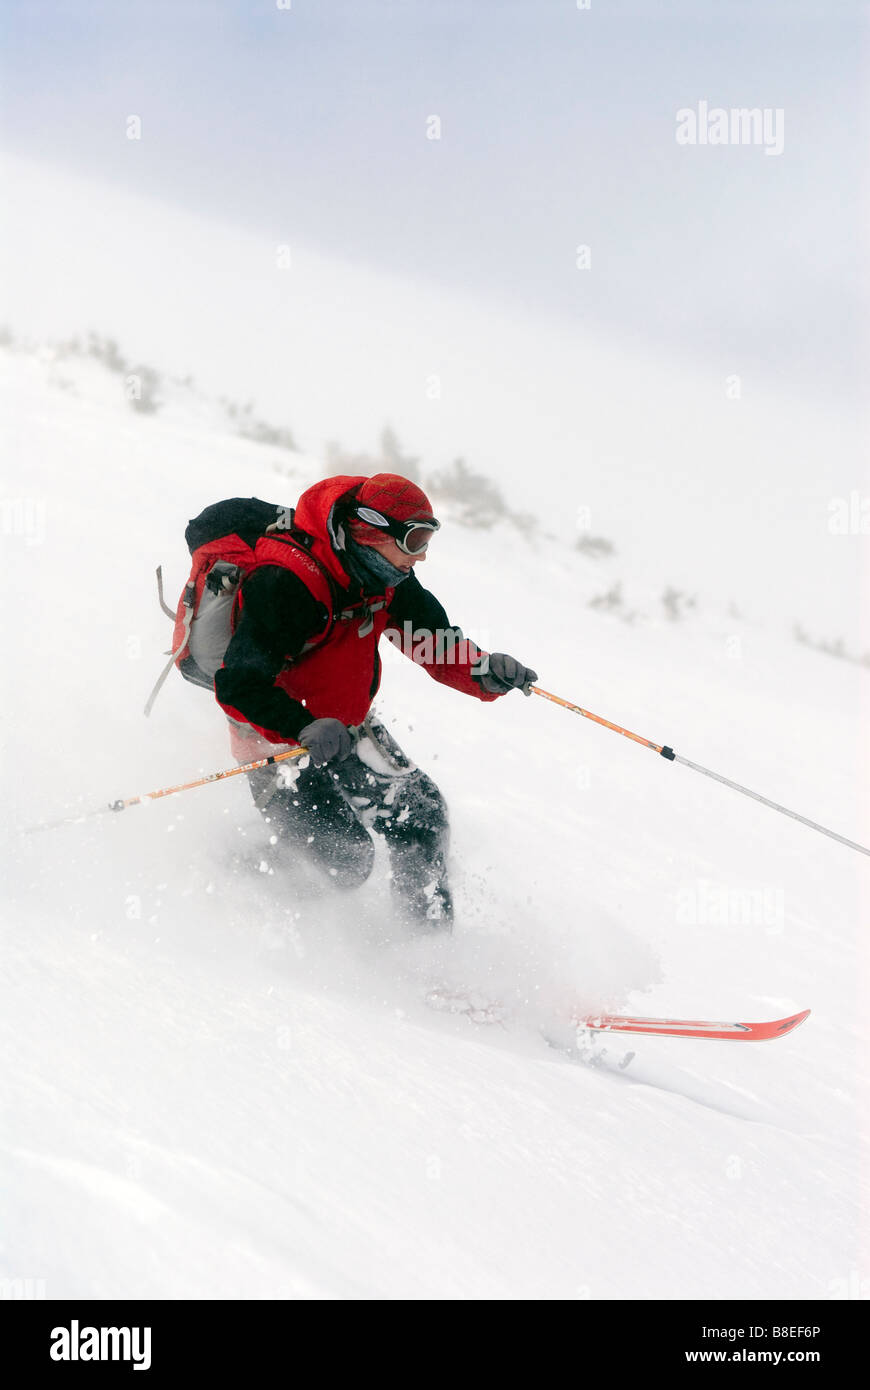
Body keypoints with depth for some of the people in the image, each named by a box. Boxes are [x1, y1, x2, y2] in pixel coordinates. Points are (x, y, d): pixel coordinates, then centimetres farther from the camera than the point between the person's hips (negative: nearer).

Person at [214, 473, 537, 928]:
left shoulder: (387, 577, -7)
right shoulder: (284, 585, -32)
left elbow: (433, 641, 1)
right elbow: (238, 684, -32)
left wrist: (484, 672, -20)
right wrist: (307, 729, -44)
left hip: (347, 729, 7)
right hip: (280, 741, -7)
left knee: (420, 813, 3)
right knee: (344, 858, -16)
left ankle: (434, 932, 20)